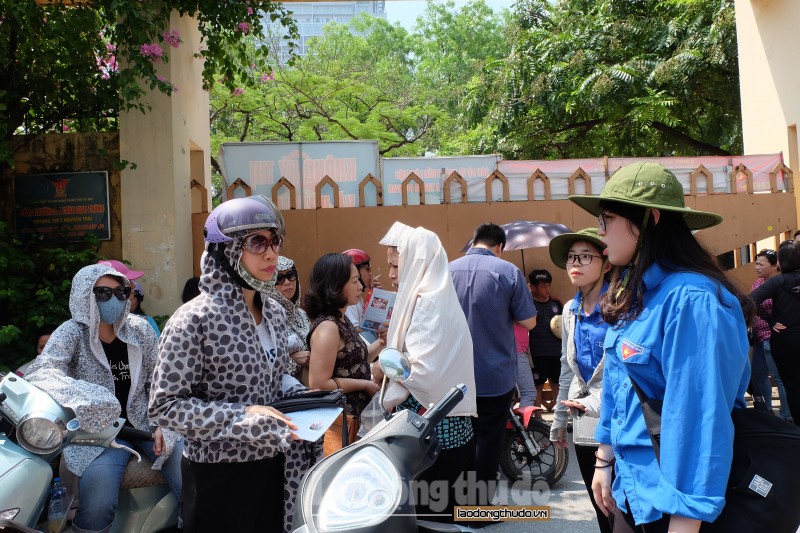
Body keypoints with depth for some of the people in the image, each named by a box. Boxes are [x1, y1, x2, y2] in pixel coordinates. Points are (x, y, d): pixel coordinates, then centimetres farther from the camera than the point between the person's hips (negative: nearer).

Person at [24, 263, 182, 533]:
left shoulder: (140, 330, 1)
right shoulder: (71, 333, -8)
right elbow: (40, 371, -25)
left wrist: (162, 423, -4)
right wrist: (78, 396, -45)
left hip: (144, 421, 3)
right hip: (98, 429, -3)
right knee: (98, 500, -26)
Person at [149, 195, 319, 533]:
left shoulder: (275, 313, 3)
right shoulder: (195, 319, -18)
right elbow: (165, 405, -18)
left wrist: (300, 398, -4)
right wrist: (244, 416, -27)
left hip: (274, 466, 6)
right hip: (220, 475, -6)